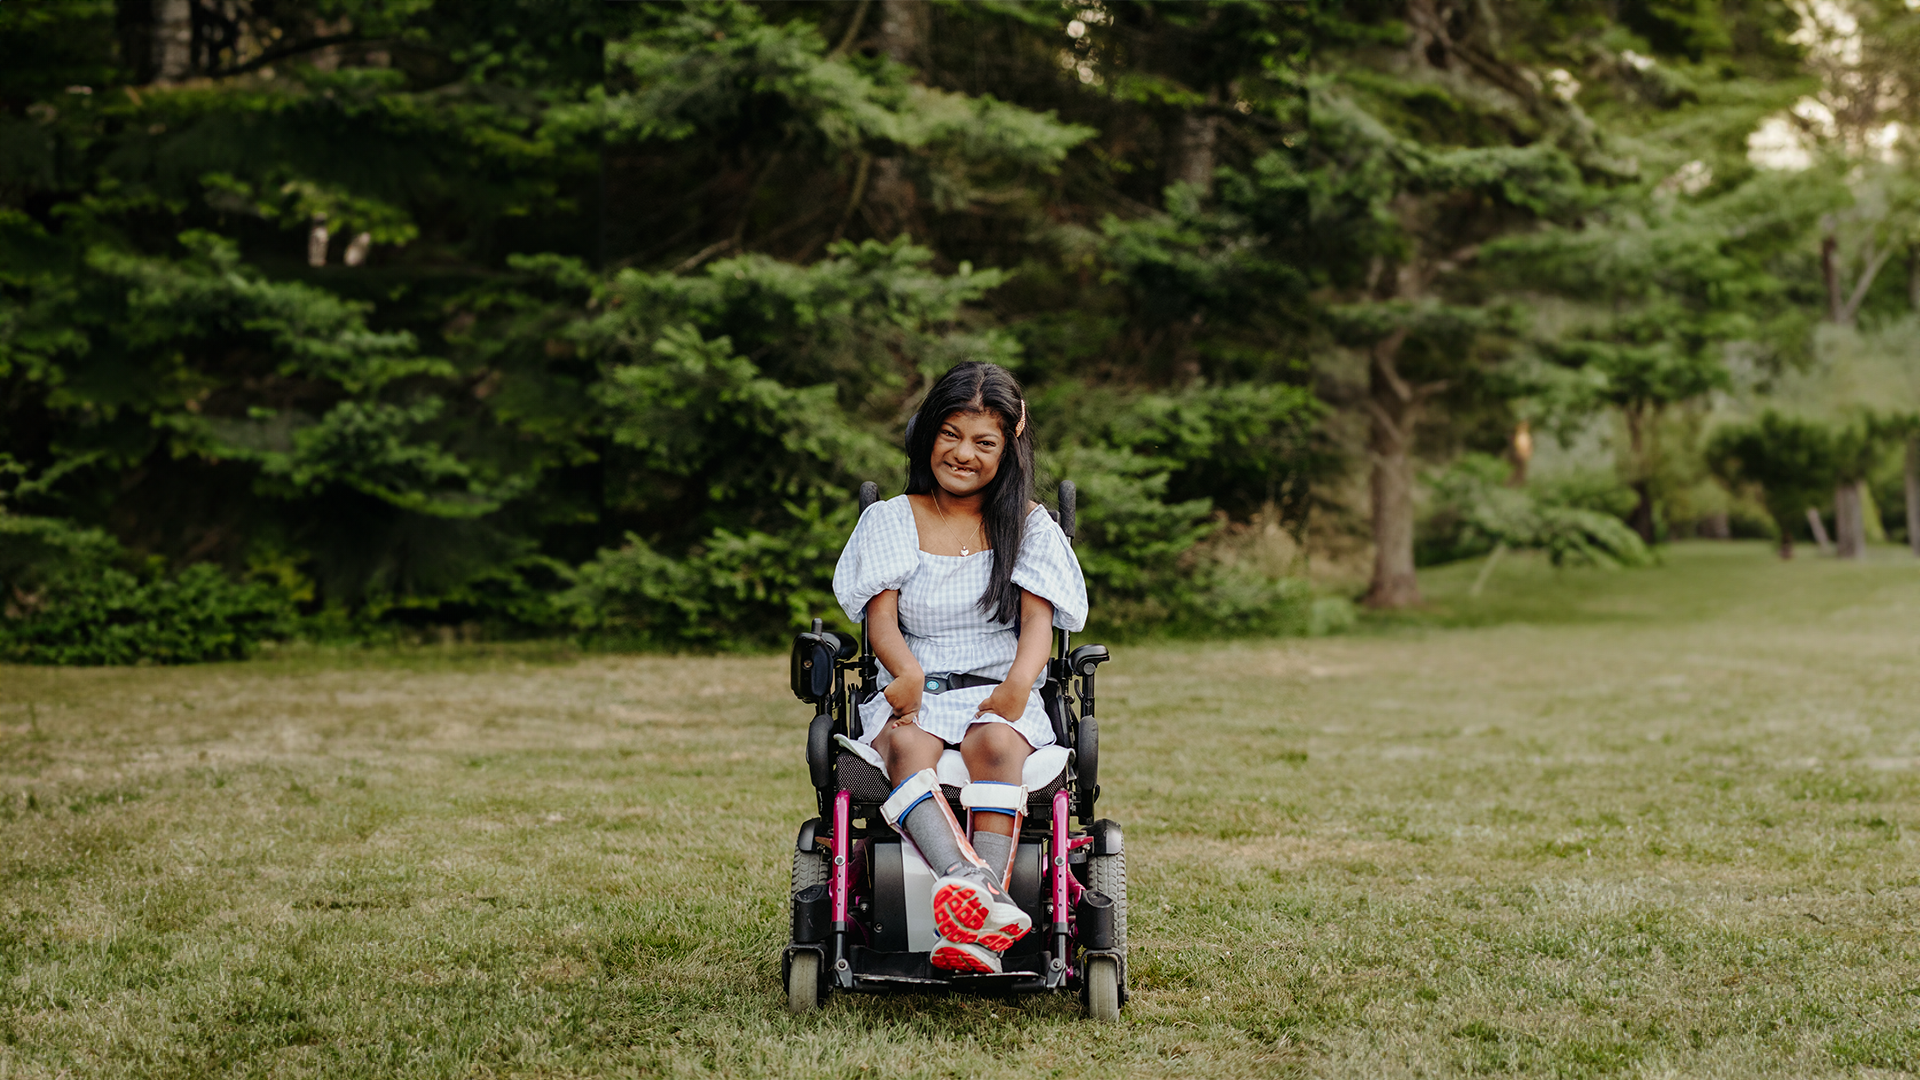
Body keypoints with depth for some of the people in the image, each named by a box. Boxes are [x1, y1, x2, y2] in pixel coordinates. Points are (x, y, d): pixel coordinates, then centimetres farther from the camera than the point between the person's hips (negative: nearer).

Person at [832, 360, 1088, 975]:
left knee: (993, 745, -37)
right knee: (909, 747, -36)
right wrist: (907, 672, -24)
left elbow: (1038, 620, 0)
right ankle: (970, 880, -64)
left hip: (999, 698, 0)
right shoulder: (890, 520, 14)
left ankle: (978, 934, -54)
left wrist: (1020, 681, -23)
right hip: (911, 695, 0)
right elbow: (881, 616, 0)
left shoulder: (1029, 526, 14)